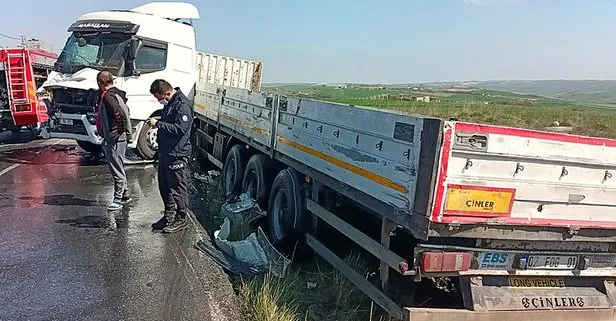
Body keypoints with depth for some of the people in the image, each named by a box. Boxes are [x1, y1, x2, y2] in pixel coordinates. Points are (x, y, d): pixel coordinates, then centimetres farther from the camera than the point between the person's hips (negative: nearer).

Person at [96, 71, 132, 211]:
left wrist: (120, 132, -20)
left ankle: (118, 200, 4)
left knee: (117, 169, -3)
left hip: (114, 139, -10)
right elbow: (126, 111, 21)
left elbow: (121, 115, -31)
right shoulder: (117, 93, 13)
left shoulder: (108, 96, -17)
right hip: (113, 138, 10)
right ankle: (125, 195, 29)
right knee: (118, 168, 19)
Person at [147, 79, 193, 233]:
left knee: (178, 187, -1)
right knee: (164, 185, 17)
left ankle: (182, 218, 12)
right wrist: (157, 120, 11)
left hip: (177, 153, -10)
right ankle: (169, 215, 30)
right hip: (165, 151, 10)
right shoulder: (169, 103, 13)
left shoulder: (182, 105, -17)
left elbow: (180, 129, -24)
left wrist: (159, 123, -21)